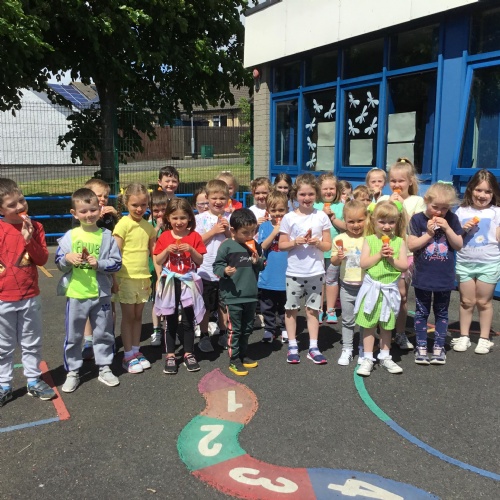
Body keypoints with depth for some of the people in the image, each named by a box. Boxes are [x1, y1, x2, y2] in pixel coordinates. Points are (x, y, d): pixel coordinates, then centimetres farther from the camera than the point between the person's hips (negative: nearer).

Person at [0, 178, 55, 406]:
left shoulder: (35, 227, -3)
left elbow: (42, 259, -8)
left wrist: (29, 239, -19)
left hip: (30, 298, 2)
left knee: (32, 344, 14)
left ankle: (34, 381, 28)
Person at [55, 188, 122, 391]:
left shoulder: (107, 236, -3)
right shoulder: (70, 236, -1)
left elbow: (116, 263, -4)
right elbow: (59, 262, 1)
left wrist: (99, 263, -20)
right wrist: (67, 258, -20)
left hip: (101, 294, 0)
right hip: (76, 294, 0)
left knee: (103, 333, 12)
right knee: (73, 336, 9)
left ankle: (105, 369, 28)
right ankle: (72, 372, 24)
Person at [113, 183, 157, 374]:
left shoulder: (148, 226, 6)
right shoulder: (123, 224, -10)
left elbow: (153, 252, 14)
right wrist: (114, 278, -14)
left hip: (143, 278, 5)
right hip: (126, 277, -5)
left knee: (138, 316, 13)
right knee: (128, 316, 4)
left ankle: (136, 351, 25)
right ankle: (128, 356, 15)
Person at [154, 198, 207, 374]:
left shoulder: (194, 236, -2)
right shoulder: (164, 237, 0)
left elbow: (200, 261, -1)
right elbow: (158, 261, 0)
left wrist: (191, 249, -18)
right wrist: (167, 250, -16)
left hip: (188, 282, 0)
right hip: (170, 282, 1)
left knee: (188, 320, 8)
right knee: (171, 321, 9)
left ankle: (189, 354, 21)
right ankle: (170, 355, 19)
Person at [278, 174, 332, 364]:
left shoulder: (321, 216, -1)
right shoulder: (289, 217, -4)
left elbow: (328, 245, 2)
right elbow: (281, 245, -1)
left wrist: (317, 242, -18)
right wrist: (295, 242, -18)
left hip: (316, 272, 1)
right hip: (294, 272, 0)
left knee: (313, 309, 9)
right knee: (291, 308, 8)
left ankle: (313, 347, 17)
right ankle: (292, 346, 21)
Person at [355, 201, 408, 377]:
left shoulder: (399, 242, 1)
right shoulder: (369, 240, -2)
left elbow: (404, 266, -4)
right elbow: (363, 263, -11)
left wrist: (391, 258, -18)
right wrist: (379, 254, -18)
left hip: (389, 289, 1)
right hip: (371, 288, -1)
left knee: (386, 326, 14)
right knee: (369, 325, 5)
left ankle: (385, 357, 29)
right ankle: (367, 358, 15)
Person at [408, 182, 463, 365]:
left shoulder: (452, 219, -2)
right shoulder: (418, 219, -8)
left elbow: (458, 245, -3)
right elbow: (411, 245, -10)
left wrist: (447, 229, -16)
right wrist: (429, 234, -19)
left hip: (445, 278, 2)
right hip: (422, 277, -2)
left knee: (441, 313, 13)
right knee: (421, 313, 10)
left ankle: (439, 347, 23)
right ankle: (421, 346, 20)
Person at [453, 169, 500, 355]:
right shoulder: (462, 212, 4)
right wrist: (463, 229, -11)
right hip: (464, 263, 2)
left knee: (484, 302, 7)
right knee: (466, 301, 10)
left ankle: (484, 338, 19)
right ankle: (464, 336, 20)